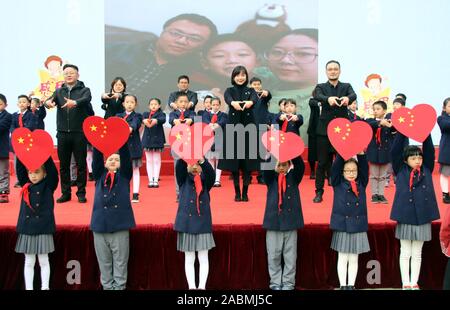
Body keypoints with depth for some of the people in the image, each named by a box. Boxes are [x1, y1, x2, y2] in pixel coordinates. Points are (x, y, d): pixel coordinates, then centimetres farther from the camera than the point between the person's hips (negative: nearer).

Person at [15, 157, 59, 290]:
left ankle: (45, 287, 14)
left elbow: (53, 172, -15)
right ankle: (28, 287, 16)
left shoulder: (48, 186, -2)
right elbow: (20, 170, 1)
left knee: (43, 261, 5)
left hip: (43, 229, -3)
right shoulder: (26, 186, 7)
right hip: (27, 229, 3)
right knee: (29, 261, 9)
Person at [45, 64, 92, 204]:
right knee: (63, 165, 7)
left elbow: (86, 100, -19)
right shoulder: (59, 91, 12)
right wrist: (48, 102, -31)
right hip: (63, 133, 3)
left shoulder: (84, 90, 2)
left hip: (79, 133, -3)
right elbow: (51, 100, -6)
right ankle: (65, 193, 17)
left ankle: (81, 193, 13)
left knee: (81, 164, 2)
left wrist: (74, 102, -41)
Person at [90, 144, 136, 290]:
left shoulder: (124, 175, 8)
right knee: (104, 261, 10)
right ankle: (107, 286, 21)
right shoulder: (99, 175, 12)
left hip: (120, 225, -2)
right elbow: (96, 159, -1)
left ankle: (119, 286, 14)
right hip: (100, 225, 2)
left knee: (120, 262, 4)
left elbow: (126, 157, -5)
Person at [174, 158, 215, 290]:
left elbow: (211, 173, -15)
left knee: (203, 259, 2)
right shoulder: (184, 179, 6)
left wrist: (202, 160, -32)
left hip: (203, 223, 0)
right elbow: (179, 166, -11)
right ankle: (191, 286, 9)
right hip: (187, 223, 0)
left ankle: (202, 286, 8)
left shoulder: (205, 180, 6)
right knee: (189, 259, 4)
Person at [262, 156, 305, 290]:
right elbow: (265, 170, -15)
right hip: (273, 220, 0)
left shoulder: (293, 177, 5)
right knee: (273, 255, 4)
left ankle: (288, 282, 16)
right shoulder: (271, 178, 5)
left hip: (290, 220, 0)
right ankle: (275, 282, 15)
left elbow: (300, 167, -12)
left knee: (290, 255, 5)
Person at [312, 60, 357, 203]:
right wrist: (329, 99, -40)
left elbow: (354, 95, -13)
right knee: (323, 162, 3)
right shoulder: (320, 87, 7)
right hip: (325, 129, 0)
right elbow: (318, 97, -16)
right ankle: (319, 192, 11)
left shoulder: (346, 86, 9)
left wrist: (347, 98, -38)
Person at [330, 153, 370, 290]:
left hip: (358, 226, 2)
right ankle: (343, 285, 13)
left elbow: (365, 168, -2)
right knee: (342, 258, 5)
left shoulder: (361, 184, 7)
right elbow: (335, 168, -9)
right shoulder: (338, 183, 1)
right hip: (342, 225, -2)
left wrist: (361, 153, -14)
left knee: (354, 259, 10)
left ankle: (351, 285, 18)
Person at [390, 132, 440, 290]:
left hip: (423, 217, 2)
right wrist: (402, 132, -12)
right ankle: (406, 284, 15)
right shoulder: (401, 171, 1)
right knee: (405, 253, 7)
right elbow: (395, 151, -7)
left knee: (417, 253, 11)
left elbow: (430, 151, 1)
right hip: (405, 217, -2)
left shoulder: (427, 170, 6)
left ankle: (414, 284, 20)